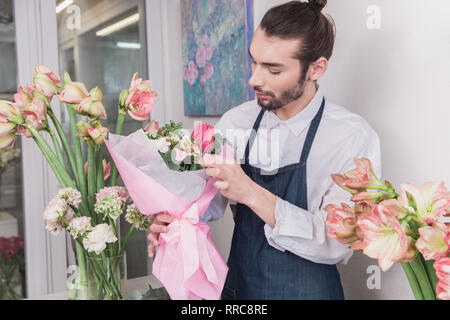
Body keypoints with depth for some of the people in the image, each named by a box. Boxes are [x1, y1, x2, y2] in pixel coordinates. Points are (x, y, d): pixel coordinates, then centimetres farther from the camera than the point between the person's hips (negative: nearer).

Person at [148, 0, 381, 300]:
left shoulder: (355, 138, -19)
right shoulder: (235, 121, -6)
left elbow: (338, 245, -23)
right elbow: (211, 199, 0)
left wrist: (251, 194, -32)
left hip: (309, 289, -3)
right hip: (238, 286, 4)